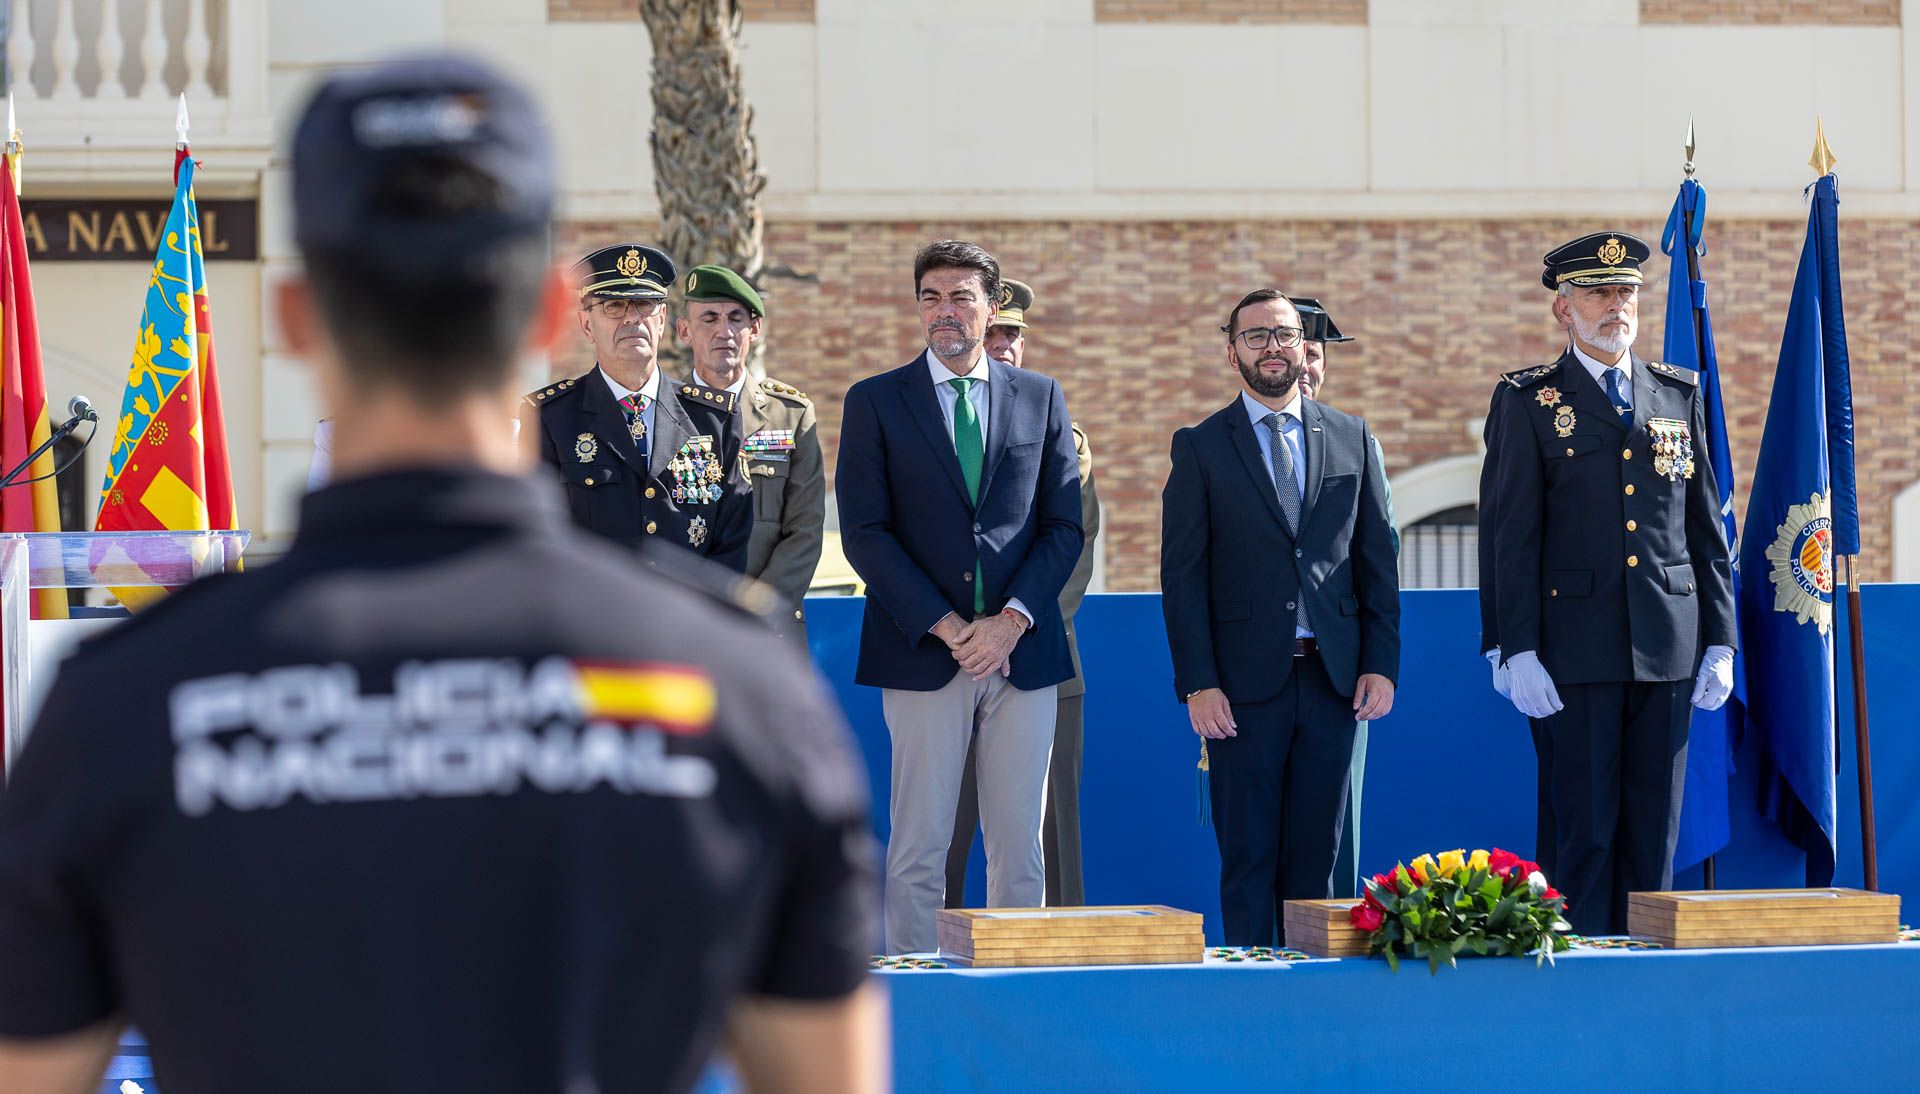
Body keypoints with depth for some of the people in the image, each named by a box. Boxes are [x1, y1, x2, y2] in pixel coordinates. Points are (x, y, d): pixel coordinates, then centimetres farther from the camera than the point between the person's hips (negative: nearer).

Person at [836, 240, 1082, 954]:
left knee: (1020, 847, 3)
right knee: (918, 850, -3)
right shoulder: (876, 402, 5)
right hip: (923, 654, -2)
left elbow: (1063, 525, 8)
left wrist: (1012, 620, -7)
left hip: (1022, 649, 2)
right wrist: (943, 626, -11)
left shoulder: (1041, 399, 12)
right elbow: (865, 533, -1)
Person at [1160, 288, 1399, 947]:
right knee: (1249, 855, -1)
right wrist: (1197, 683, -9)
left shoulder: (1351, 440, 12)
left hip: (1333, 680, 3)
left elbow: (1377, 560, 12)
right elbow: (1183, 575, -1)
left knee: (1317, 854, 5)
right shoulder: (1201, 447, 4)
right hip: (1245, 683, -2)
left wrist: (1382, 664, 2)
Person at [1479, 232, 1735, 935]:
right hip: (1575, 654, -3)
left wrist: (1720, 640, 7)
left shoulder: (1680, 395, 14)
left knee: (1655, 831, 4)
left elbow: (1706, 526, 14)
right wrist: (1517, 652, -9)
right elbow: (1510, 534, -2)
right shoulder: (1529, 401, 3)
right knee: (1584, 830, -4)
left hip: (1667, 654, 3)